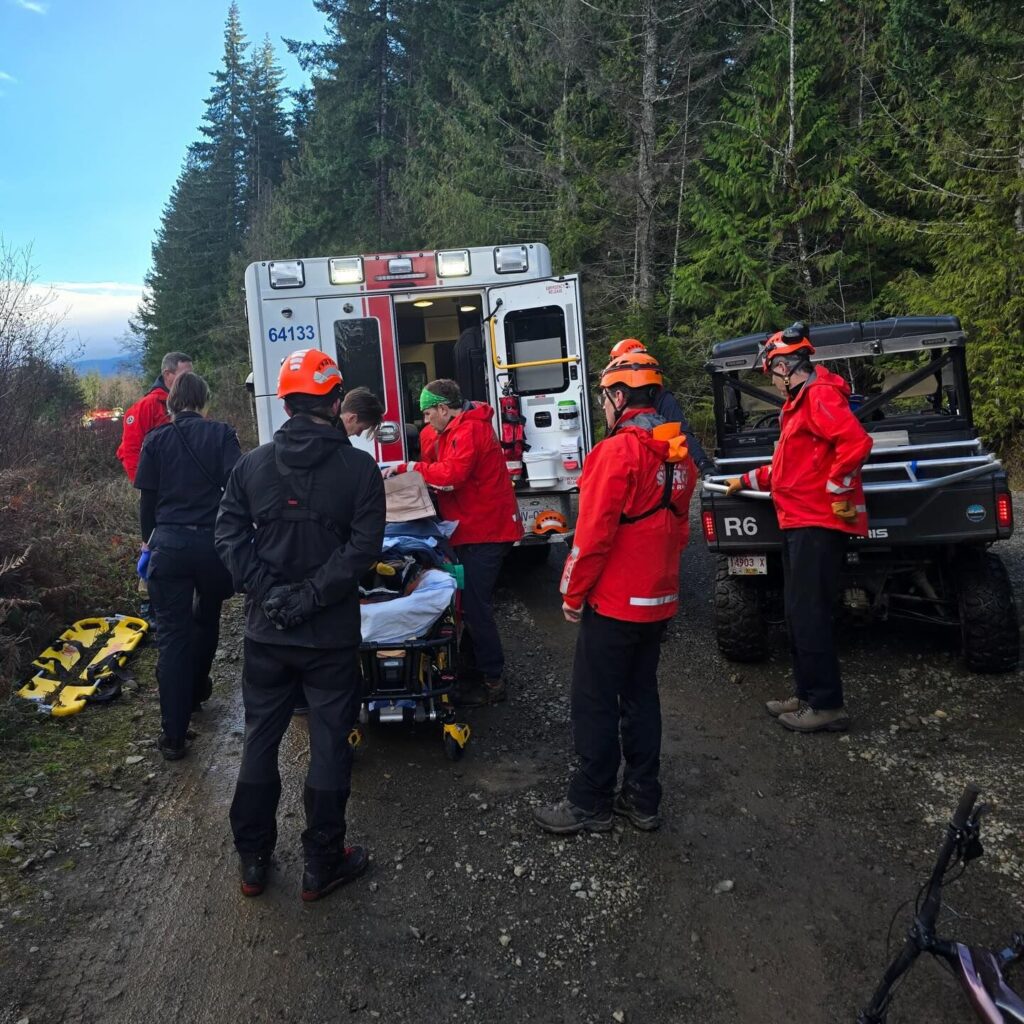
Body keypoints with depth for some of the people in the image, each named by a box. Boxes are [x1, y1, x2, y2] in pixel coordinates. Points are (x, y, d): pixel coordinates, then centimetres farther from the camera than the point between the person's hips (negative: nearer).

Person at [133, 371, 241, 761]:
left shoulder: (155, 440, 4)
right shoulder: (221, 434, -1)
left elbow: (147, 497, 8)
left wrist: (148, 538, 23)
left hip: (168, 542, 0)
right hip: (212, 540, 0)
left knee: (172, 634, 2)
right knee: (206, 620, 24)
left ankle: (174, 734, 1)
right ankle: (195, 692, 44)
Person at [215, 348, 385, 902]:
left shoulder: (252, 464, 0)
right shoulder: (359, 467, -10)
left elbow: (230, 535, -4)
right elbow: (363, 546, -17)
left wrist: (270, 592, -8)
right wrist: (309, 597, -14)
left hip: (266, 631, 4)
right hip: (331, 634, -3)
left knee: (260, 739, 17)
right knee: (329, 743, 9)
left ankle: (252, 860, 30)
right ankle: (322, 864, 22)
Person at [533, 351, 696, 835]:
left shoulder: (618, 451, -18)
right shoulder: (678, 455, 7)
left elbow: (594, 532, -20)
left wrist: (573, 592, -10)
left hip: (613, 602, -8)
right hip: (658, 600, 8)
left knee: (595, 704, 4)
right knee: (641, 696, 17)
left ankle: (590, 804, 15)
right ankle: (643, 799, 26)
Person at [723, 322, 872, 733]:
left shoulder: (820, 395, -13)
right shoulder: (800, 402, 20)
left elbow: (856, 441, -28)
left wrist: (837, 490, -20)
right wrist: (748, 480, 34)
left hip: (818, 524, -10)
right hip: (800, 522, 10)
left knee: (810, 616, -6)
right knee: (798, 614, 13)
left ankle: (828, 705, 3)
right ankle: (808, 695, 22)